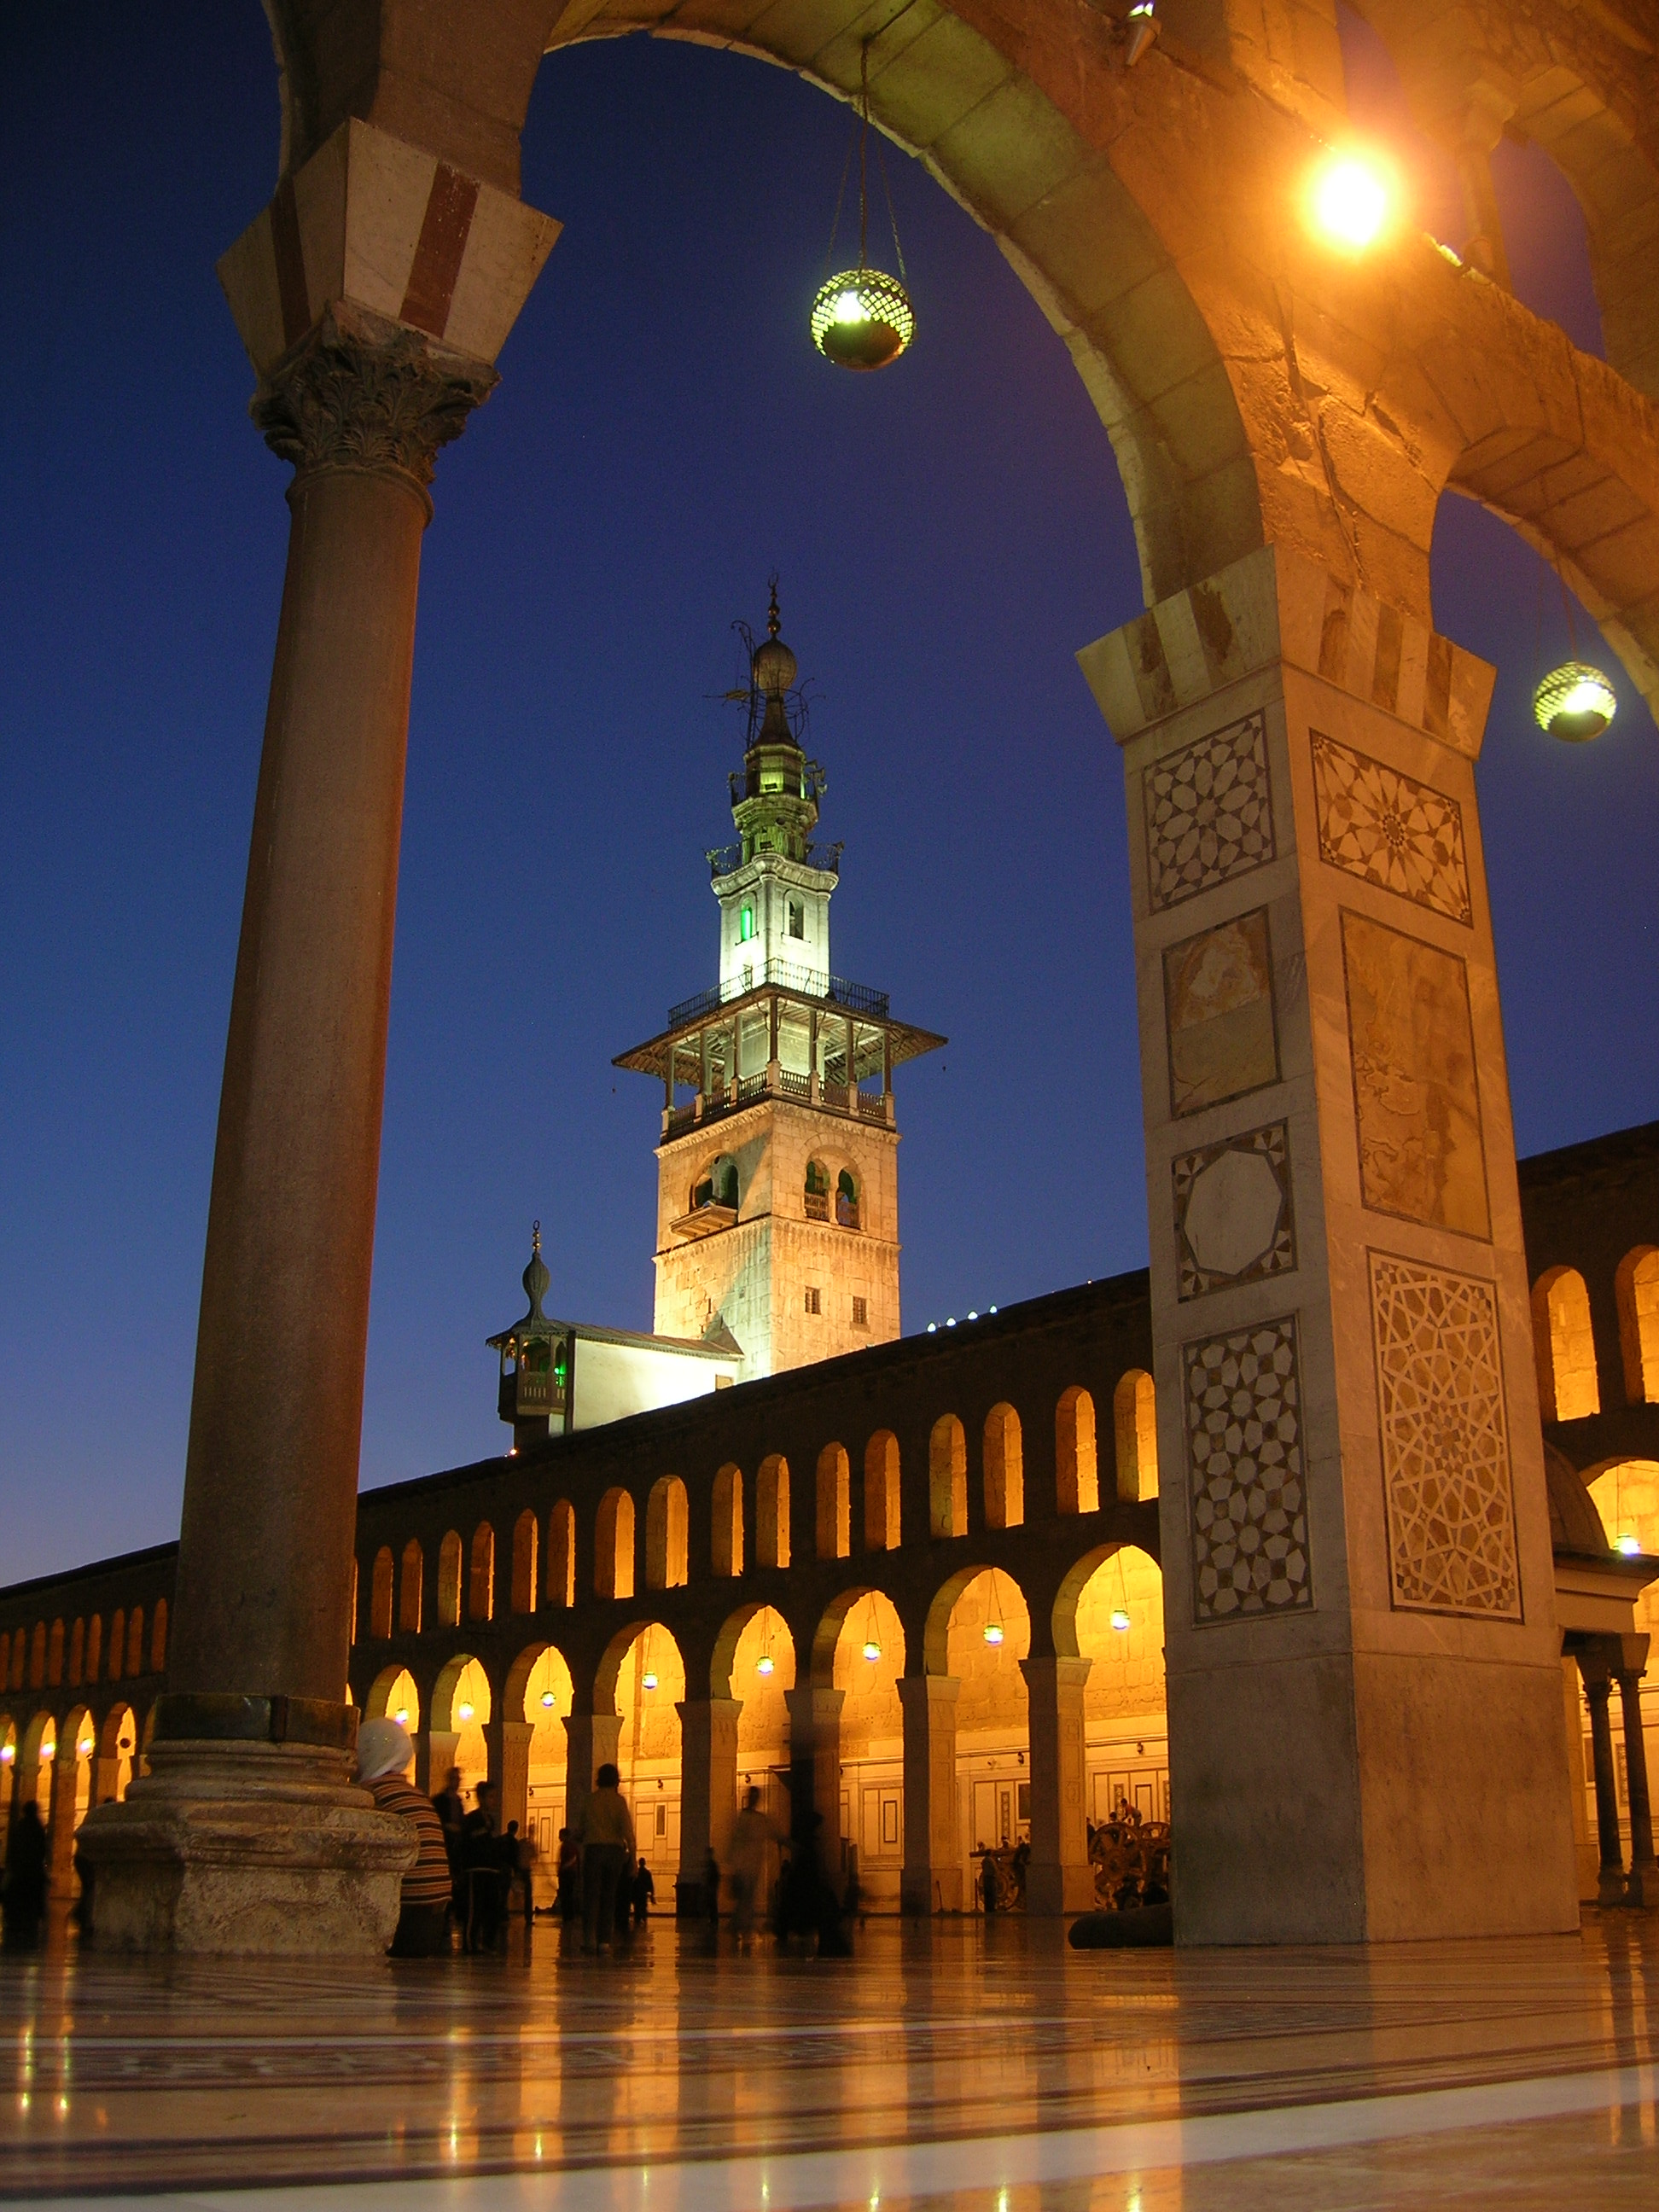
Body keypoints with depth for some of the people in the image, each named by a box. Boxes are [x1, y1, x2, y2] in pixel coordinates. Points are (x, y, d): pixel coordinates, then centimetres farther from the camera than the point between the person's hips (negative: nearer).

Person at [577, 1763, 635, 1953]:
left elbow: (580, 1829, 6)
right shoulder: (618, 1800, 1)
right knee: (609, 1896, 7)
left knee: (591, 1894, 0)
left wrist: (580, 1838, 26)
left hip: (593, 1848, 0)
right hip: (614, 1849, 0)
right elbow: (626, 1828, -7)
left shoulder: (590, 1799, 4)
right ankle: (604, 1939, 2)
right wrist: (631, 1851, -2)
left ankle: (590, 1937, -13)